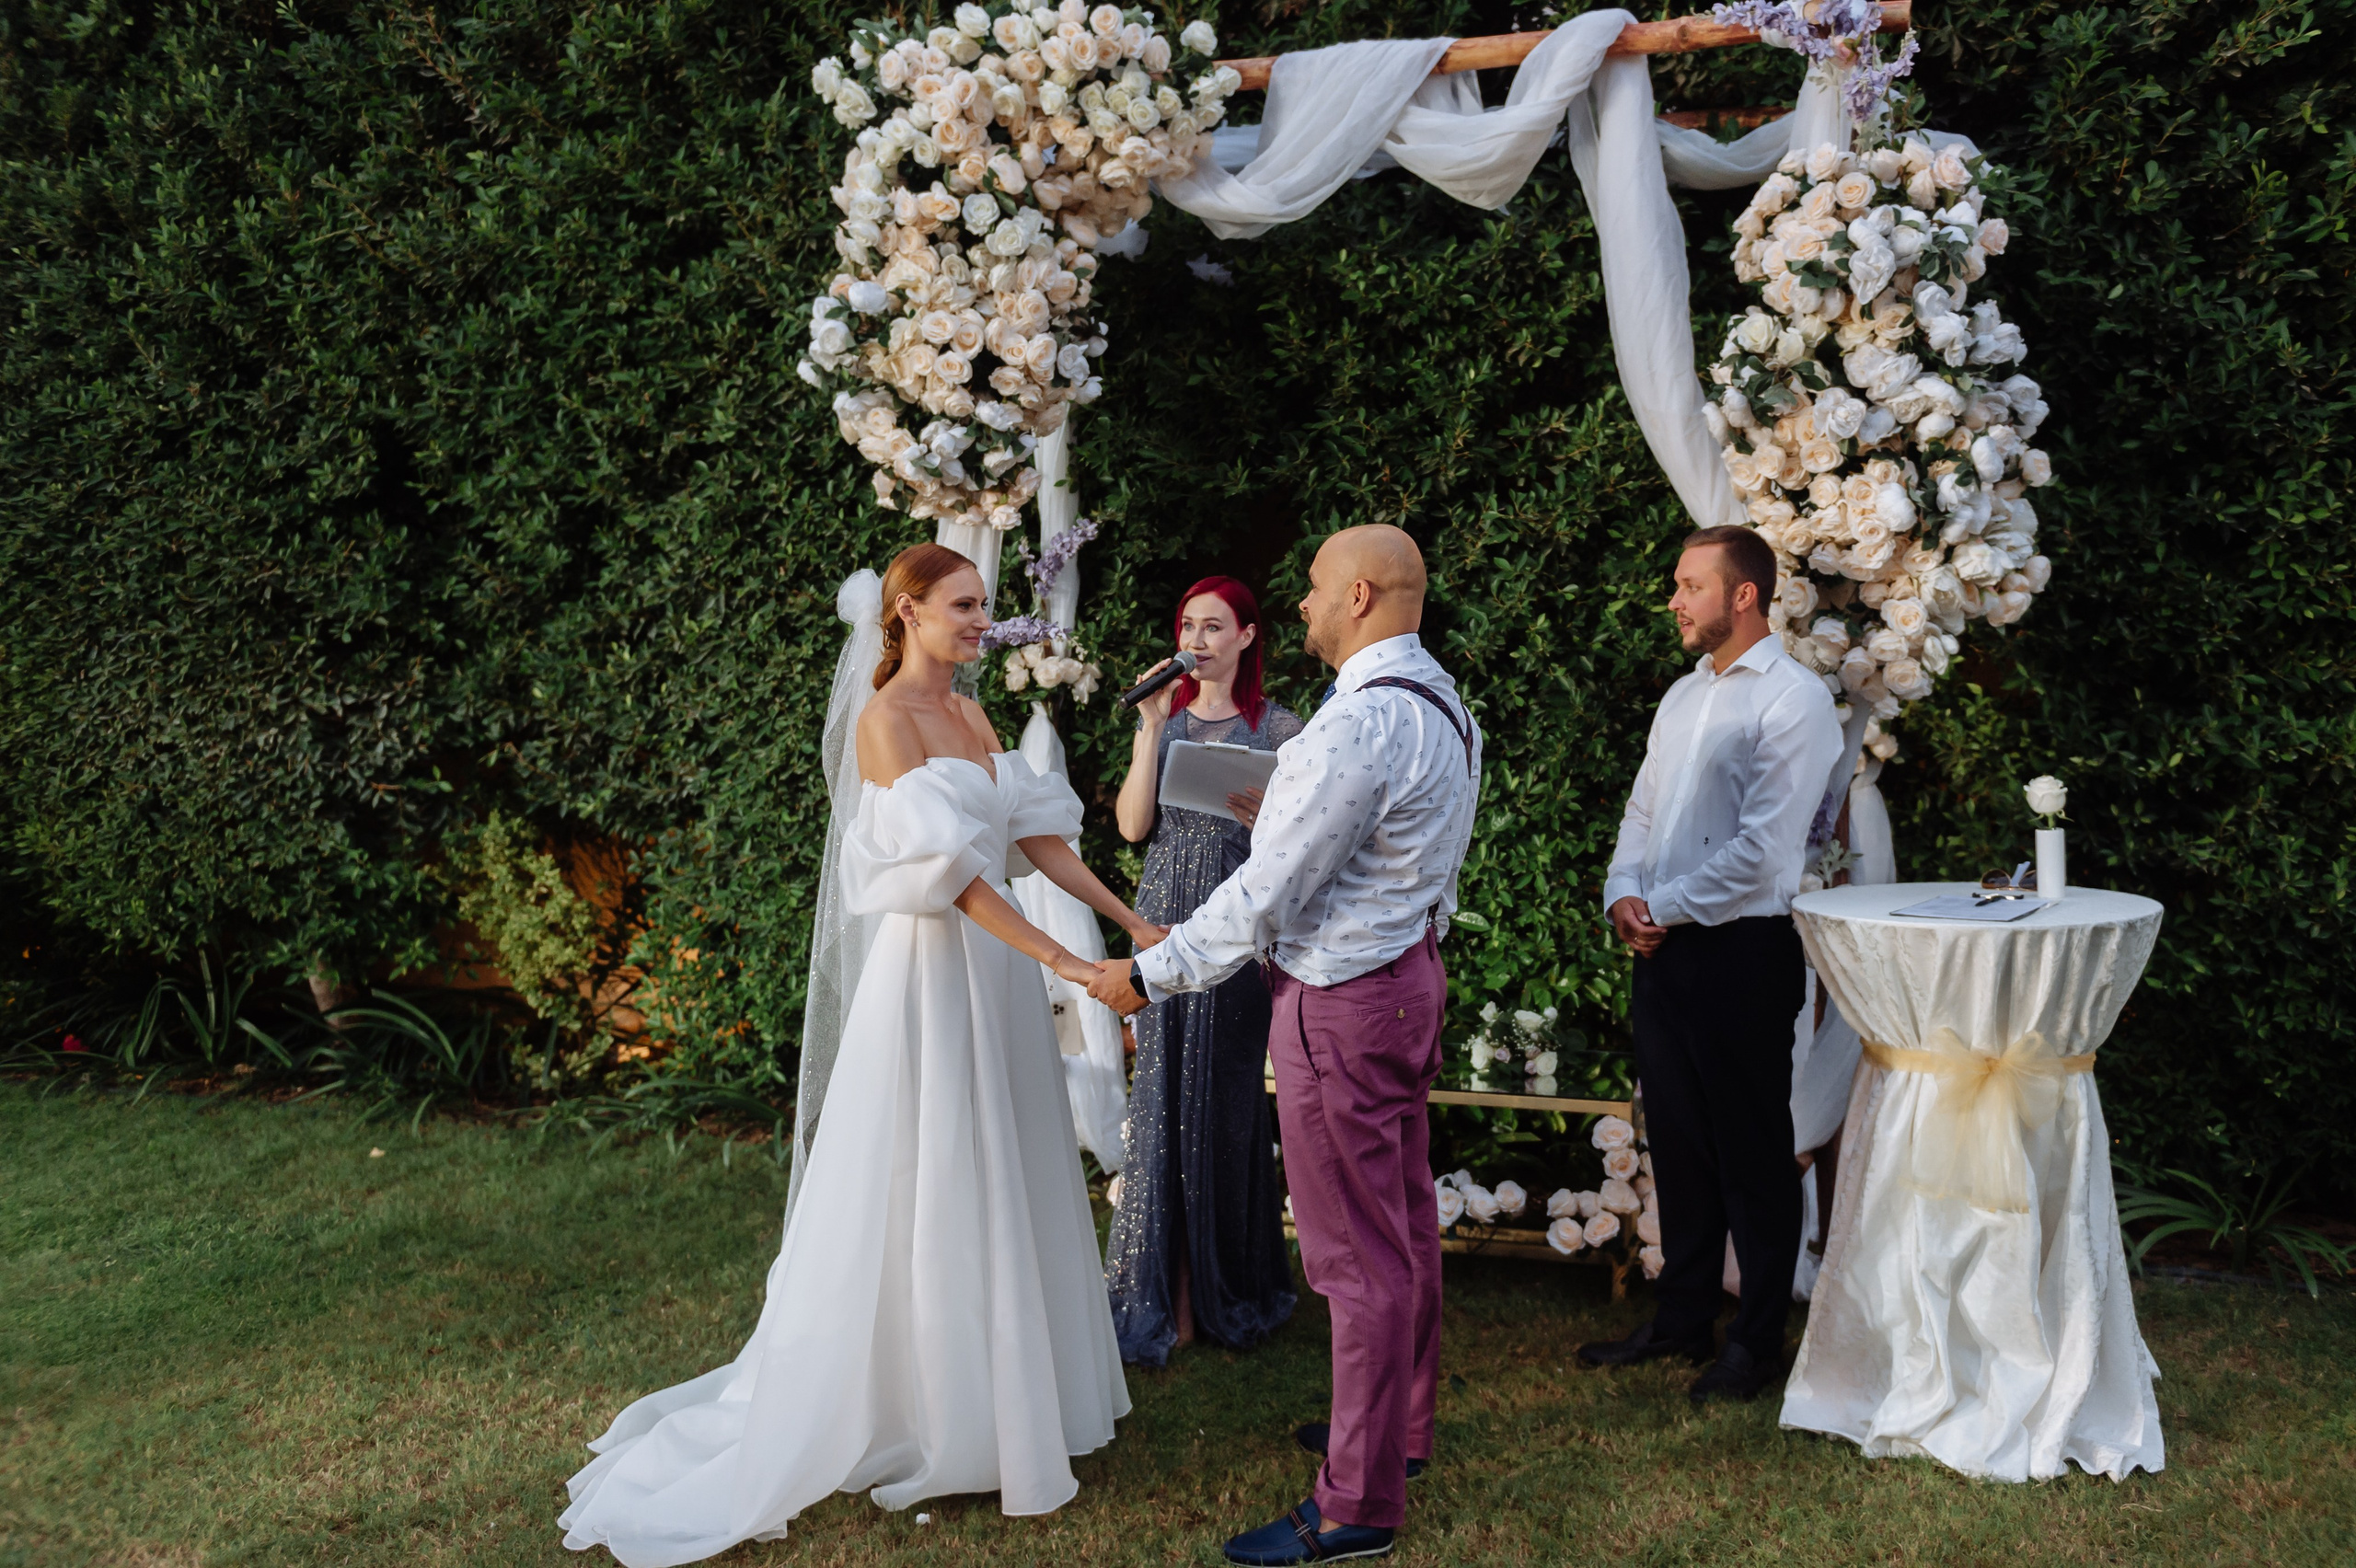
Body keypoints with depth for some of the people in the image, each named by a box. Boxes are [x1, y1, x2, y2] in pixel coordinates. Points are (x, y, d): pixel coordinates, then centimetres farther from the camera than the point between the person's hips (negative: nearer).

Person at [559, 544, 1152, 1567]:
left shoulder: (970, 717, 12)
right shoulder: (885, 719, -14)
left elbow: (1033, 836, 11)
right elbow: (945, 867, -23)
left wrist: (1128, 918, 3)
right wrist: (1058, 959, -28)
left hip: (998, 969, 8)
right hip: (932, 972, -8)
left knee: (1000, 1180, 15)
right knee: (923, 1188, 1)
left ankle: (1008, 1383, 29)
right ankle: (916, 1410, 15)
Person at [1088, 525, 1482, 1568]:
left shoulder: (1359, 725, -25)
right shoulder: (1441, 706, 7)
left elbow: (1268, 893, -23)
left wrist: (1149, 975, -14)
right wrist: (1281, 812, 16)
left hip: (1341, 1006, -10)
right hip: (1409, 973, 10)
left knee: (1358, 1252, -2)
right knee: (1404, 1220, 21)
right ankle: (1401, 1423, 38)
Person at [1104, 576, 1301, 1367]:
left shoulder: (1277, 728, 2)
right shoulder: (1164, 719, 12)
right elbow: (1132, 824, 1)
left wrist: (1264, 818, -21)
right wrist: (1151, 729, -5)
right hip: (1163, 923, 3)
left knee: (1226, 1101, 2)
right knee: (1163, 1097, 1)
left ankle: (1228, 1288, 17)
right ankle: (1167, 1293, 10)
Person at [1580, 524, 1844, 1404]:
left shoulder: (1792, 699, -10)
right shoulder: (1683, 696, 16)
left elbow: (1760, 851, -18)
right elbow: (1643, 812, 19)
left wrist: (1664, 907, -12)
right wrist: (1624, 894, 0)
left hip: (1743, 948, -8)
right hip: (1665, 946, 8)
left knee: (1752, 1152, 3)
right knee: (1677, 1139, 14)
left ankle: (1757, 1341, 14)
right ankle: (1682, 1319, 27)